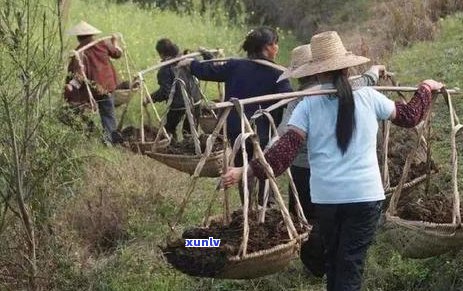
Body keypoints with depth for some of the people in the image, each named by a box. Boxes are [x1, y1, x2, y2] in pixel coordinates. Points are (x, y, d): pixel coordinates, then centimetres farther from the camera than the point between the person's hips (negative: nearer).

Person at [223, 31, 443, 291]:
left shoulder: (308, 106, -2)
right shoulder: (368, 98, 0)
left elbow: (285, 151, -10)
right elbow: (410, 116, 15)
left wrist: (247, 171, -9)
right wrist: (426, 89, 31)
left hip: (326, 196, 1)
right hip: (365, 194, -1)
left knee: (333, 259, 22)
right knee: (351, 265, 2)